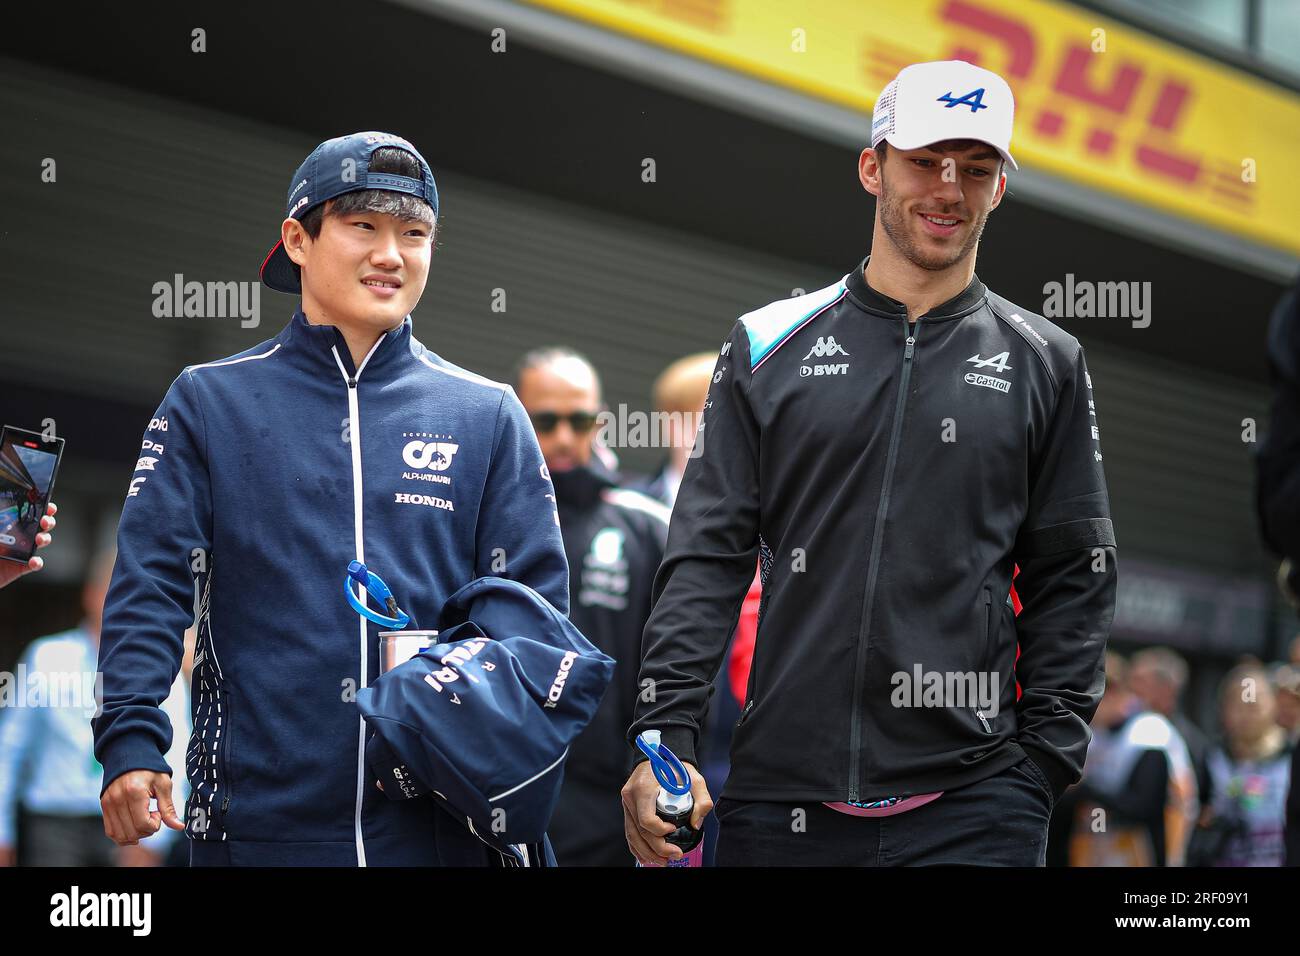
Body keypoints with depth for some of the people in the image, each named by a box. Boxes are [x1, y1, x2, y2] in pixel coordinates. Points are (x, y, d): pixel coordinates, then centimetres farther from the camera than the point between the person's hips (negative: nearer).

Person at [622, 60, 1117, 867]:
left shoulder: (1045, 365, 8)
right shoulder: (768, 347, 8)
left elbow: (1072, 581, 8)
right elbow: (707, 558, 5)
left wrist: (1045, 763, -1)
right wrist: (666, 738, -6)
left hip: (970, 800, -1)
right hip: (779, 795, 1)